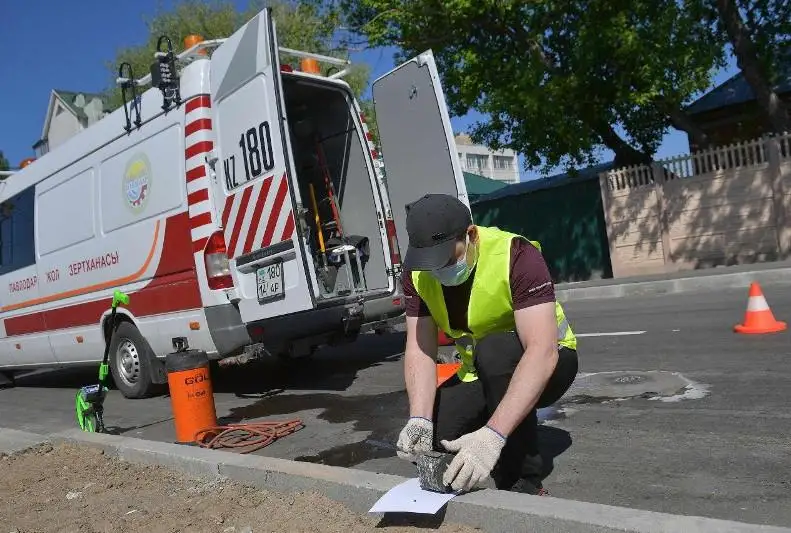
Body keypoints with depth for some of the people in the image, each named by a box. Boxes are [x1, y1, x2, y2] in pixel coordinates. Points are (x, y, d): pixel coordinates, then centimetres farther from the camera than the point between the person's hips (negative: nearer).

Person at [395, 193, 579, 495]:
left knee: (494, 349, -37)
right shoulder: (418, 272, -13)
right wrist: (419, 420, -33)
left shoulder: (516, 256, -31)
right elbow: (419, 349, -16)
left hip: (547, 363, -5)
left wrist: (492, 436, -49)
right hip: (481, 375, 5)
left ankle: (524, 484, -20)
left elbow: (542, 351, -40)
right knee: (421, 443, -11)